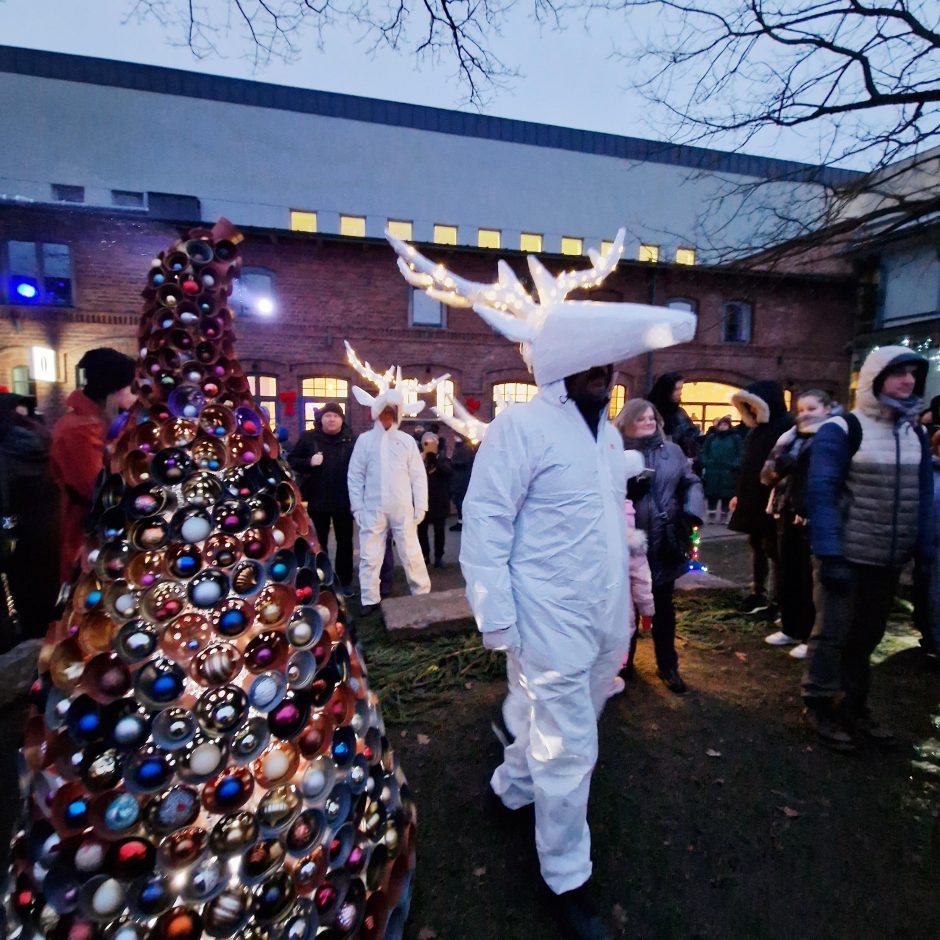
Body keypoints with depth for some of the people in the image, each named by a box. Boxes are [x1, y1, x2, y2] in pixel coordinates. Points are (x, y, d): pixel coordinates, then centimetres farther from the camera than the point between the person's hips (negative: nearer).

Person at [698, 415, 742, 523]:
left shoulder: (736, 438, 4)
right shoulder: (711, 437, 10)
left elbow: (741, 454, -2)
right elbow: (702, 452, 10)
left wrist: (735, 465, -14)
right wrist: (706, 463, -5)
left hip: (728, 474, -1)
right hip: (712, 473, 1)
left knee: (726, 496, 5)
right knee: (712, 496, 5)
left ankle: (724, 516, 15)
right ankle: (711, 515, 15)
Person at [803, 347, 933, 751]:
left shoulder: (916, 434, 8)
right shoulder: (842, 430, -12)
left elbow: (922, 499, 11)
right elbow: (820, 493, -17)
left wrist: (924, 552, 6)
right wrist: (829, 555, -21)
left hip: (889, 560, 6)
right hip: (845, 556, -6)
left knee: (867, 635, 17)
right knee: (832, 633, 3)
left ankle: (854, 704, 32)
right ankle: (818, 706, 18)